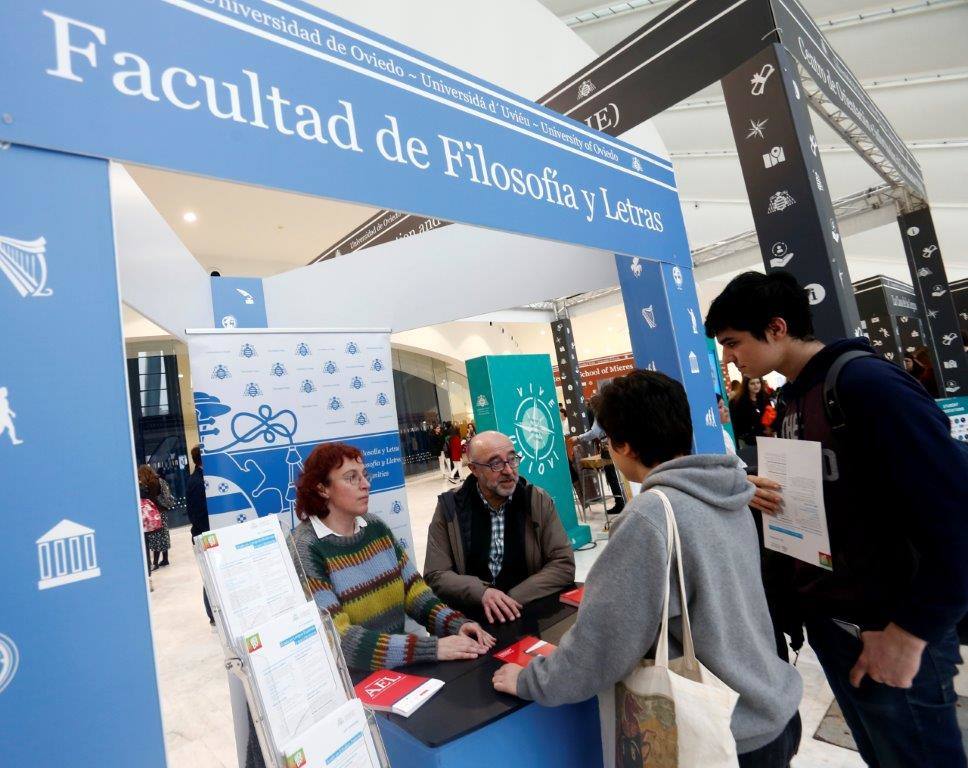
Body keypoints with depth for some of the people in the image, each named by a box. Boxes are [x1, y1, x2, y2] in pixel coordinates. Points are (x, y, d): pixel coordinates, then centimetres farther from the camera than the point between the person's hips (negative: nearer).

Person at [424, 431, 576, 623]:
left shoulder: (538, 501, -1)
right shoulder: (449, 507, -3)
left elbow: (564, 565, -5)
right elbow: (435, 575, -4)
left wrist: (514, 599, -16)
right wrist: (482, 593, -21)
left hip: (531, 611, 1)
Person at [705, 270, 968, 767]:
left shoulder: (867, 383, -20)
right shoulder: (792, 397, 7)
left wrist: (913, 630, -19)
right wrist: (765, 494, -4)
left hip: (887, 631, -8)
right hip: (825, 621, 8)